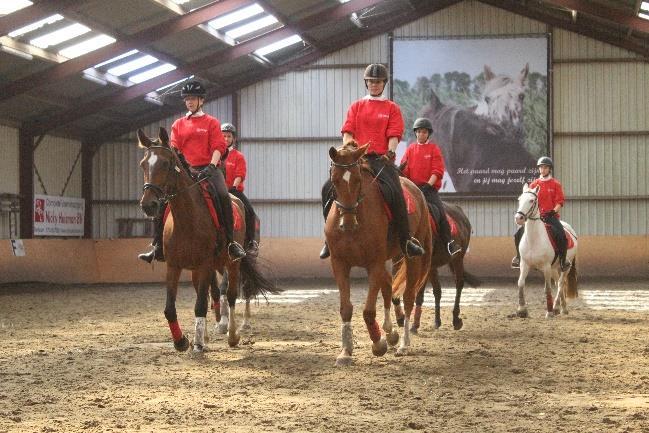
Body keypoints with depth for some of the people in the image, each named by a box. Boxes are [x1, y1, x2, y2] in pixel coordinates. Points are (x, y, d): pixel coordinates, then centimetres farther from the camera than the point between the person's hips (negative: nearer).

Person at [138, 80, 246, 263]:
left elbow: (218, 147, -3)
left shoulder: (211, 122, 6)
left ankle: (230, 242, -23)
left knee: (222, 196, -30)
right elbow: (174, 150, 10)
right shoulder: (178, 124, 16)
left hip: (208, 169, -4)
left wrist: (211, 166, -18)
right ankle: (158, 247, -4)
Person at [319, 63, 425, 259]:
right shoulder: (356, 107, 17)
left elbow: (394, 135, 2)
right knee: (329, 188, -16)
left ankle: (405, 239, -15)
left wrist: (390, 153, -16)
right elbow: (347, 133, 8)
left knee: (395, 193, -28)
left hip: (381, 159, -2)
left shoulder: (392, 108, 12)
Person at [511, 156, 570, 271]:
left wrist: (553, 211, -16)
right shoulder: (534, 184, 11)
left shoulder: (556, 184, 4)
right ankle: (519, 257, 9)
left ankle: (563, 260, -12)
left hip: (551, 216, -3)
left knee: (561, 236, -27)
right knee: (519, 234, -10)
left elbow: (560, 201, -1)